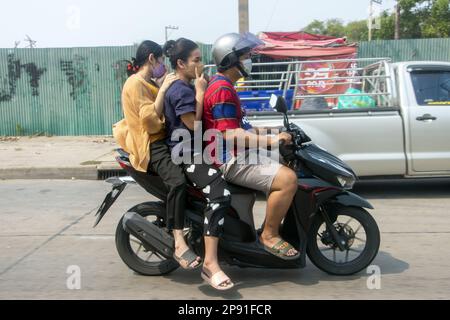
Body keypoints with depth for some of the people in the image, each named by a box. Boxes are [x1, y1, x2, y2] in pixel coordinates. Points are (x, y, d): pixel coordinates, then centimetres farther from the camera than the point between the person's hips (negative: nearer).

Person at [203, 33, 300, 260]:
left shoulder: (222, 85, 19)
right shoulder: (222, 89, -16)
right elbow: (229, 134, -24)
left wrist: (265, 135, 19)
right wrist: (269, 142, -26)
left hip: (240, 154, 11)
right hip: (231, 160, -11)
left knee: (286, 170, 21)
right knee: (288, 180, -23)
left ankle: (271, 226, 23)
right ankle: (269, 235, -8)